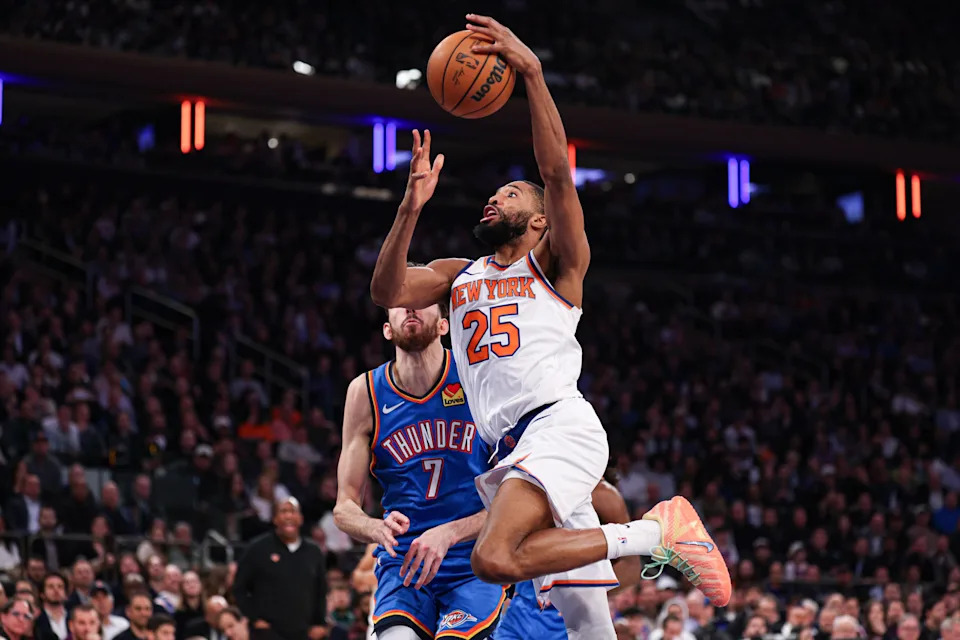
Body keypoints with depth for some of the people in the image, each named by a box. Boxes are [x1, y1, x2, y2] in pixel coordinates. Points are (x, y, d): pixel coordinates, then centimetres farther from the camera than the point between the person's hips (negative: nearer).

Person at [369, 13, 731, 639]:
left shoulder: (557, 263, 10)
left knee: (495, 558, -30)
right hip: (511, 449, 6)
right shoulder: (460, 277, 26)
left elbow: (557, 170, -6)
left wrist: (532, 71, -16)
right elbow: (387, 291, 8)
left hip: (561, 427, -6)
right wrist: (412, 206, -4)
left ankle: (657, 531, -19)